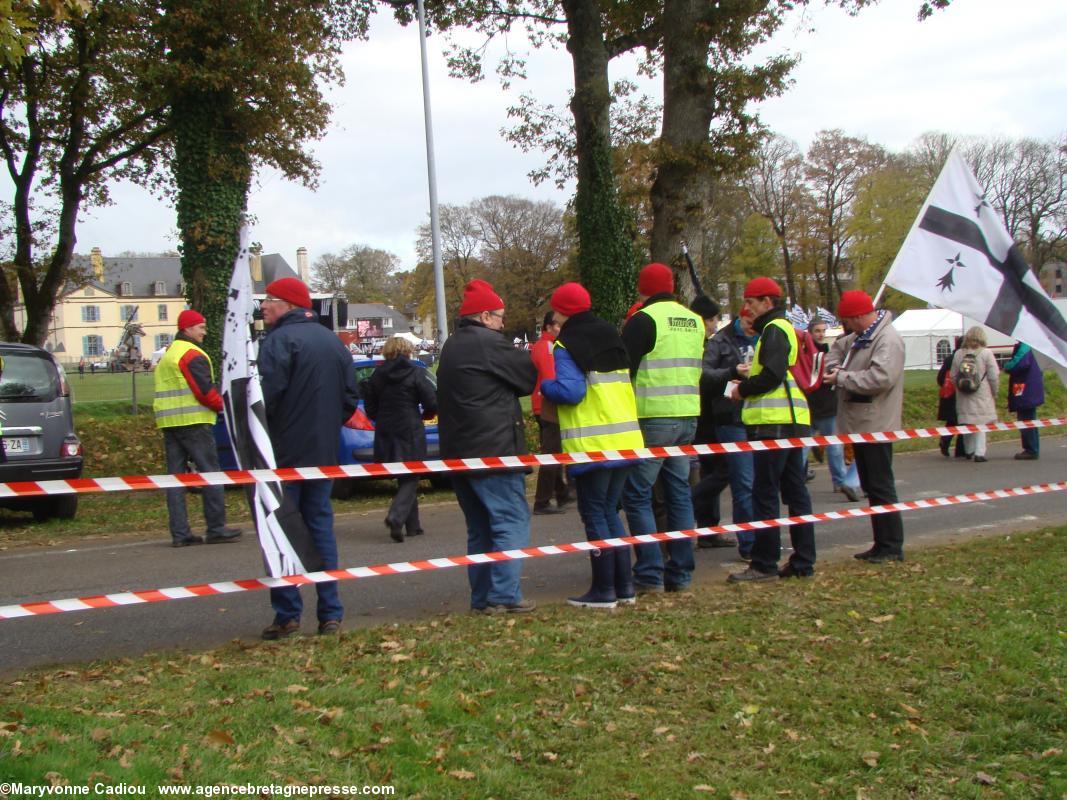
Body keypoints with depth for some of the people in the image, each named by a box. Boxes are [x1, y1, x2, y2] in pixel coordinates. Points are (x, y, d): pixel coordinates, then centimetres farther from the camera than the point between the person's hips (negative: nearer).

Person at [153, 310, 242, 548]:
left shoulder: (167, 356, 21)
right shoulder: (192, 355, -9)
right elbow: (205, 391, -15)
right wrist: (223, 405, 1)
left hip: (168, 422, 9)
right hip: (194, 421, -9)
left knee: (175, 475, 6)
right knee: (210, 473, -2)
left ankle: (179, 533, 5)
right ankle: (216, 529, -1)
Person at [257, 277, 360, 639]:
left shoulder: (279, 340, -12)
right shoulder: (332, 340, 13)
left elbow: (267, 395, -22)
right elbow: (351, 396, 14)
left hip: (284, 451, -7)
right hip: (324, 452, 7)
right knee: (320, 525, 12)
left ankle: (287, 615, 0)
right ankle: (330, 613, 11)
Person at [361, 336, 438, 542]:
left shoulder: (377, 376, 3)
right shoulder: (415, 374, -7)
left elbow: (370, 409, 5)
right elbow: (432, 403, -10)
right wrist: (424, 415, 10)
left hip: (385, 434, 5)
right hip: (410, 433, -4)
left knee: (406, 479, 16)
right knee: (410, 479, 1)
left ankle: (412, 525, 19)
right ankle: (395, 517, -21)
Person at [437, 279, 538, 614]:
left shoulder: (452, 347, 18)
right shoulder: (488, 344, -11)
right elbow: (531, 375, -7)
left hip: (459, 452, 9)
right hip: (494, 452, -9)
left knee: (480, 528, 14)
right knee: (511, 522, -5)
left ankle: (482, 598, 16)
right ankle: (504, 596, -9)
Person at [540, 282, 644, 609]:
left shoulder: (566, 347, -8)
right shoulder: (612, 337, 14)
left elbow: (570, 391, -19)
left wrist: (543, 384, -3)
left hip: (592, 446, -7)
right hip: (625, 439, 7)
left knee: (594, 515, 1)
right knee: (609, 511, 15)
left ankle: (604, 591, 3)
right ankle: (624, 587, 16)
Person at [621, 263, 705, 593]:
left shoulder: (643, 320, -8)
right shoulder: (695, 321, 14)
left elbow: (624, 369, -10)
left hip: (652, 418, -7)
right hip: (688, 417, 7)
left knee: (637, 495, -1)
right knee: (679, 492, 12)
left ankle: (649, 575, -4)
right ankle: (681, 573, 14)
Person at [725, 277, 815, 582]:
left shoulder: (774, 330, -9)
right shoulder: (785, 328, 22)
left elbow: (772, 376, -19)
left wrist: (743, 389, -6)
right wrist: (748, 377, 9)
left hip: (774, 422, -10)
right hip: (792, 420, 10)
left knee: (764, 493, -6)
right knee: (795, 491, 10)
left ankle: (764, 564, -3)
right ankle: (803, 561, 14)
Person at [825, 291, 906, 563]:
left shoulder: (888, 340, -17)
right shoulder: (859, 337, 14)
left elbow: (881, 377, -28)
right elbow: (839, 347, 31)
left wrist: (841, 378, -19)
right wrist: (833, 367, 8)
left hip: (875, 426, -10)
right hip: (860, 425, 10)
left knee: (880, 487, -4)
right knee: (871, 487, 14)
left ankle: (892, 546, 3)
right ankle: (882, 544, 22)